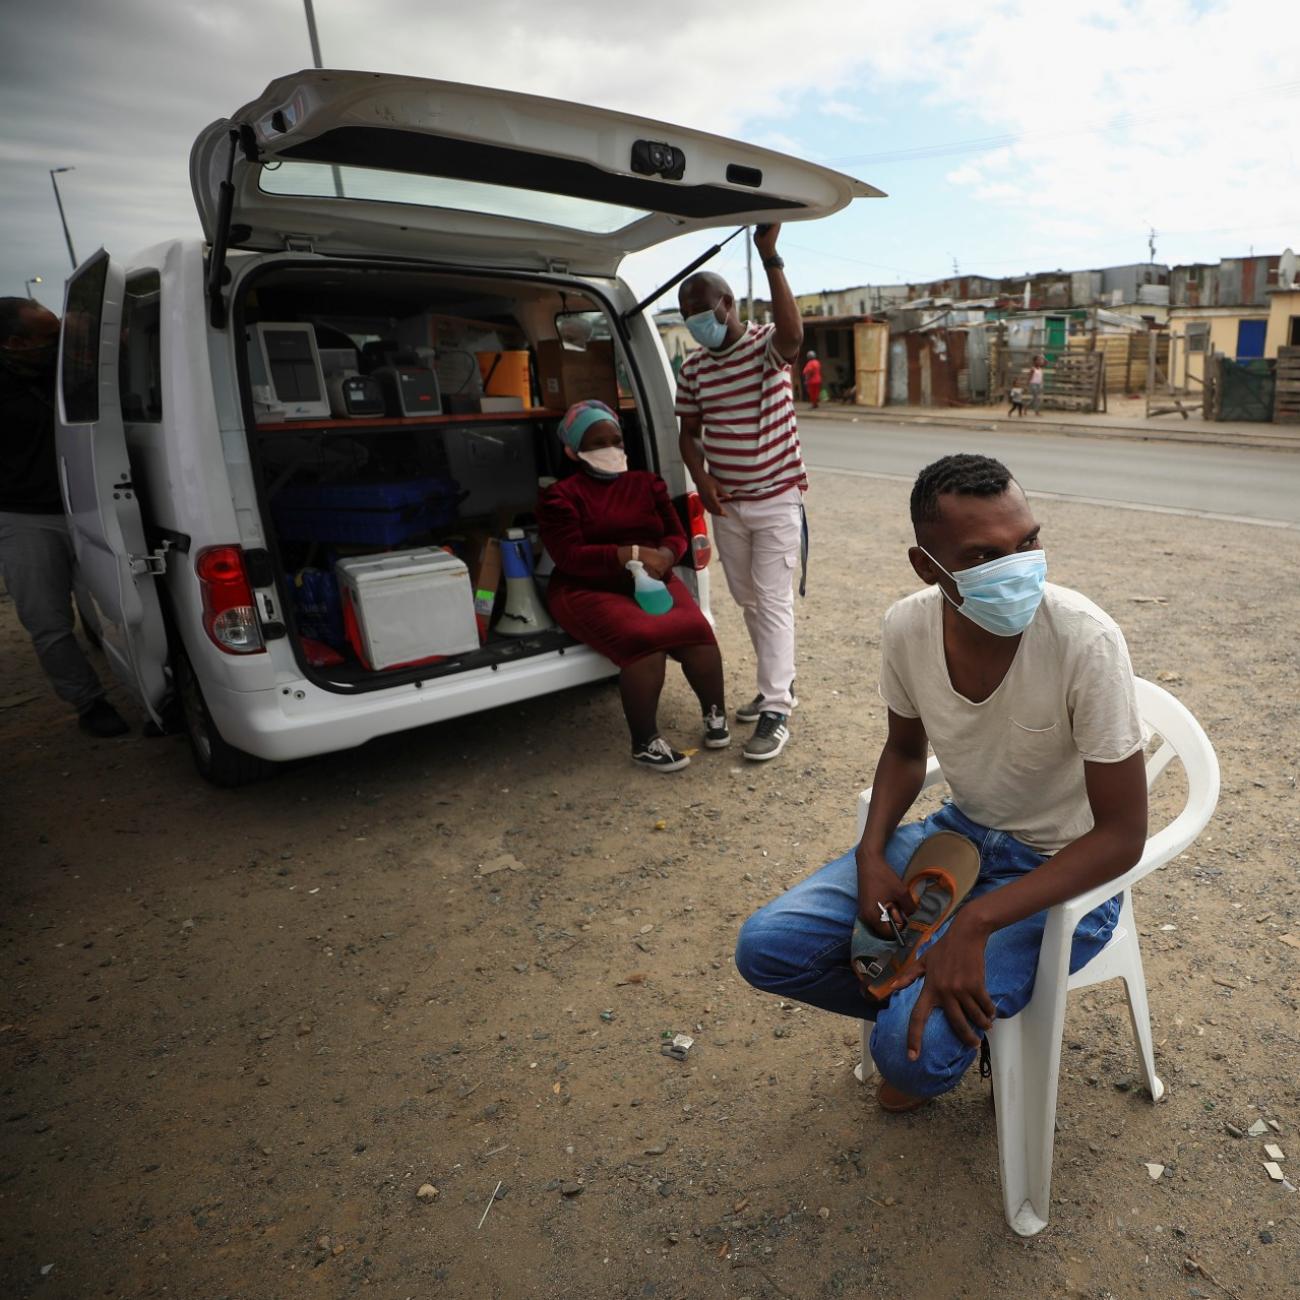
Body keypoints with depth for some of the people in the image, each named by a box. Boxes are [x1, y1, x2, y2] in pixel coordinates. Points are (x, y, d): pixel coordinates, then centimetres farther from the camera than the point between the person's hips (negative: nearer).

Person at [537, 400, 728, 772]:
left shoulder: (647, 482, 15)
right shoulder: (561, 496, 0)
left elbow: (676, 535, 10)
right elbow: (569, 556, -12)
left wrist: (663, 556, -16)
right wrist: (630, 554, -23)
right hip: (589, 590, -4)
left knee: (695, 628, -25)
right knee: (643, 638, -32)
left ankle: (715, 713, -2)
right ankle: (644, 743, -20)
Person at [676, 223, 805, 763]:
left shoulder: (765, 346, -10)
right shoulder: (692, 368, 5)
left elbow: (792, 332, -33)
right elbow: (689, 431, 11)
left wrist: (770, 257, -39)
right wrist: (700, 477, -7)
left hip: (776, 499, -6)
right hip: (725, 503, 6)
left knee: (773, 600, -8)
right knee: (747, 599, 13)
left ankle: (776, 710, -2)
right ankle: (777, 683, 30)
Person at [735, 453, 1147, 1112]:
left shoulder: (1085, 641, -28)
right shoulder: (908, 626, -14)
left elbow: (1122, 836, -22)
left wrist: (975, 922, -30)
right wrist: (871, 854, -11)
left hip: (1063, 869, -5)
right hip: (959, 831, 5)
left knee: (913, 1047, -26)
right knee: (766, 946, -6)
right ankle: (953, 1011, 15)